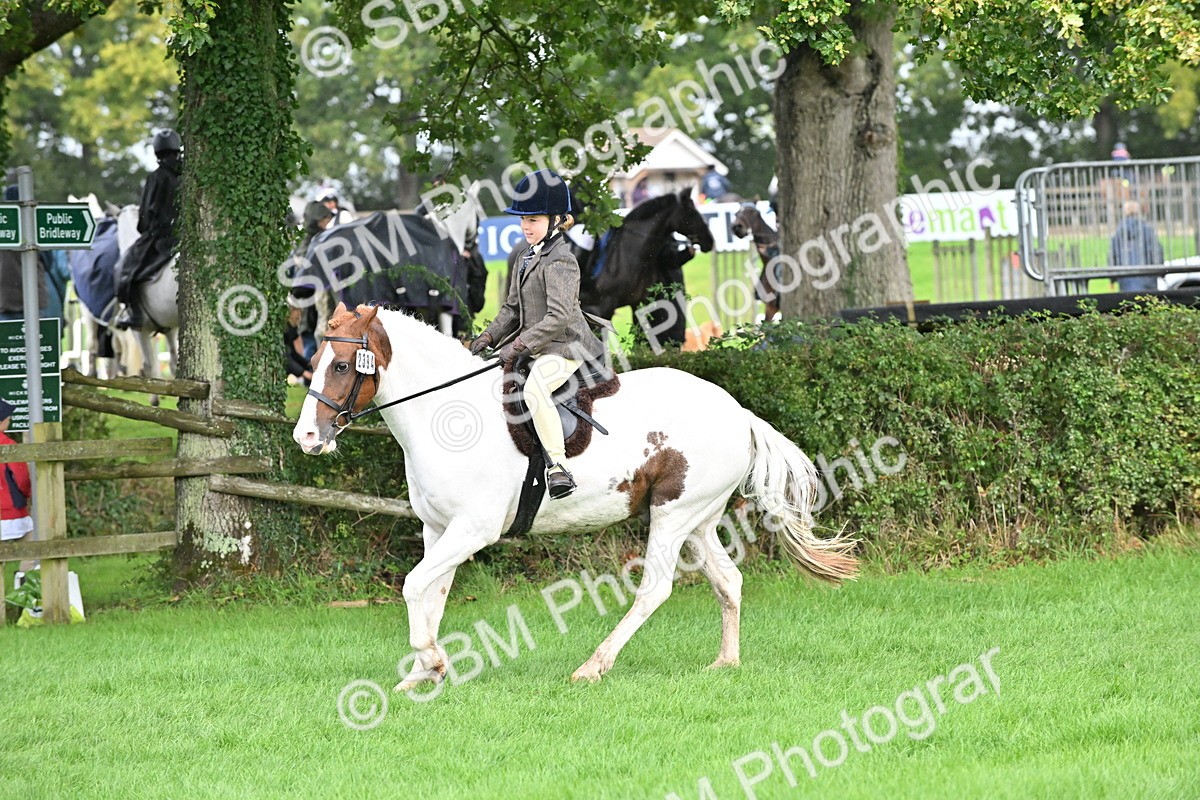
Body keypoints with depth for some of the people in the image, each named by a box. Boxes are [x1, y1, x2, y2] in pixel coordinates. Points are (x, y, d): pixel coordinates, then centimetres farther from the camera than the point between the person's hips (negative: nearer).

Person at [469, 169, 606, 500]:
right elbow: (513, 308, 20)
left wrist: (518, 346, -26)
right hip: (532, 346, 11)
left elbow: (558, 317, -23)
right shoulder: (527, 259, 15)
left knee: (534, 389, -37)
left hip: (564, 348, -11)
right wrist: (489, 337, 4)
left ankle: (558, 466, -40)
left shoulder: (560, 262, -15)